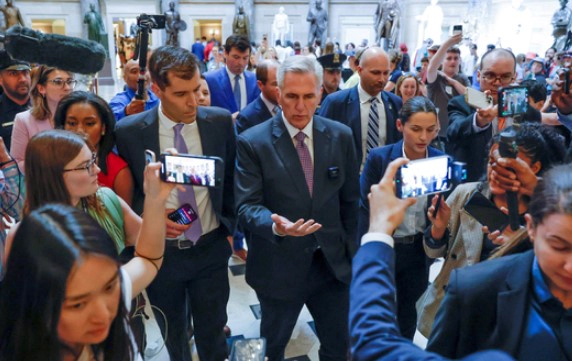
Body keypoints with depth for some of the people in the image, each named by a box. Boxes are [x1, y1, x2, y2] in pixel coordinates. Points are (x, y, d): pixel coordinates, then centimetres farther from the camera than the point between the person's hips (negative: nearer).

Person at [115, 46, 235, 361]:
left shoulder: (220, 121, -9)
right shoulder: (128, 131, -12)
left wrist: (231, 228, 6)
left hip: (211, 249, 0)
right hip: (159, 252, 0)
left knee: (212, 334, 15)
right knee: (173, 336, 22)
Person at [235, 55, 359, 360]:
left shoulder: (341, 136, -2)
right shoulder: (252, 142, -13)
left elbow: (350, 199, 6)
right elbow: (247, 206, -16)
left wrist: (349, 248, 7)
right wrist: (276, 226, -35)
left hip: (333, 262, 3)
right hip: (278, 266, -2)